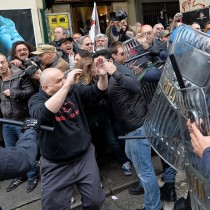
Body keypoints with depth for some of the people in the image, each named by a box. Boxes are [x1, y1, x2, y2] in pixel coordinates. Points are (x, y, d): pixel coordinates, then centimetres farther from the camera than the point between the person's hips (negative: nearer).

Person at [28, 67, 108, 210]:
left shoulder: (74, 90, -1)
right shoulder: (36, 100, -14)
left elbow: (98, 92, -1)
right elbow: (42, 115, -36)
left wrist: (103, 76, -23)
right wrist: (66, 85, -39)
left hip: (85, 156, 3)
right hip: (56, 165, -3)